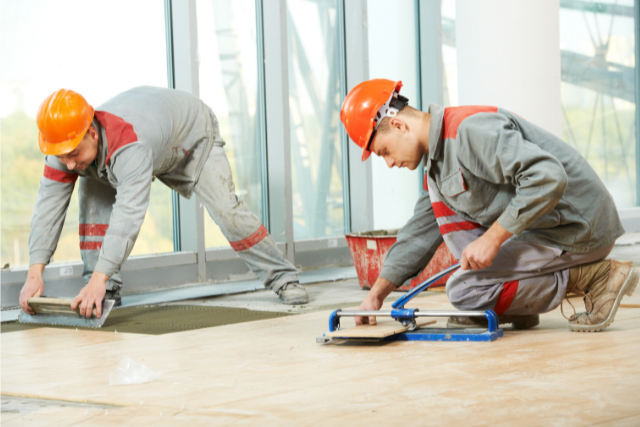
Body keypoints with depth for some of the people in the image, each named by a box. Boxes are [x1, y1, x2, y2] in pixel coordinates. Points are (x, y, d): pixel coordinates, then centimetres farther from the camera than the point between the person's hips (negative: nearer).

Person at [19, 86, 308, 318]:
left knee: (226, 209, -16)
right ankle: (107, 292, -10)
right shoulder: (65, 145, -30)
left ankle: (282, 278, 2)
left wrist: (99, 279, -61)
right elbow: (48, 206, -28)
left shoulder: (128, 145, -50)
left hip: (193, 131, -6)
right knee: (92, 193, -15)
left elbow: (129, 214, -56)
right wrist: (34, 274, -38)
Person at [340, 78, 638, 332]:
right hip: (539, 228, 10)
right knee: (441, 193, 9)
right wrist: (377, 293, 19)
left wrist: (491, 240, -26)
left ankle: (594, 278, -8)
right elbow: (420, 232, 23)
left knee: (463, 291, -14)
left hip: (578, 230, -10)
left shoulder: (470, 129, -20)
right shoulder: (437, 159, 13)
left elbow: (548, 177, -30)